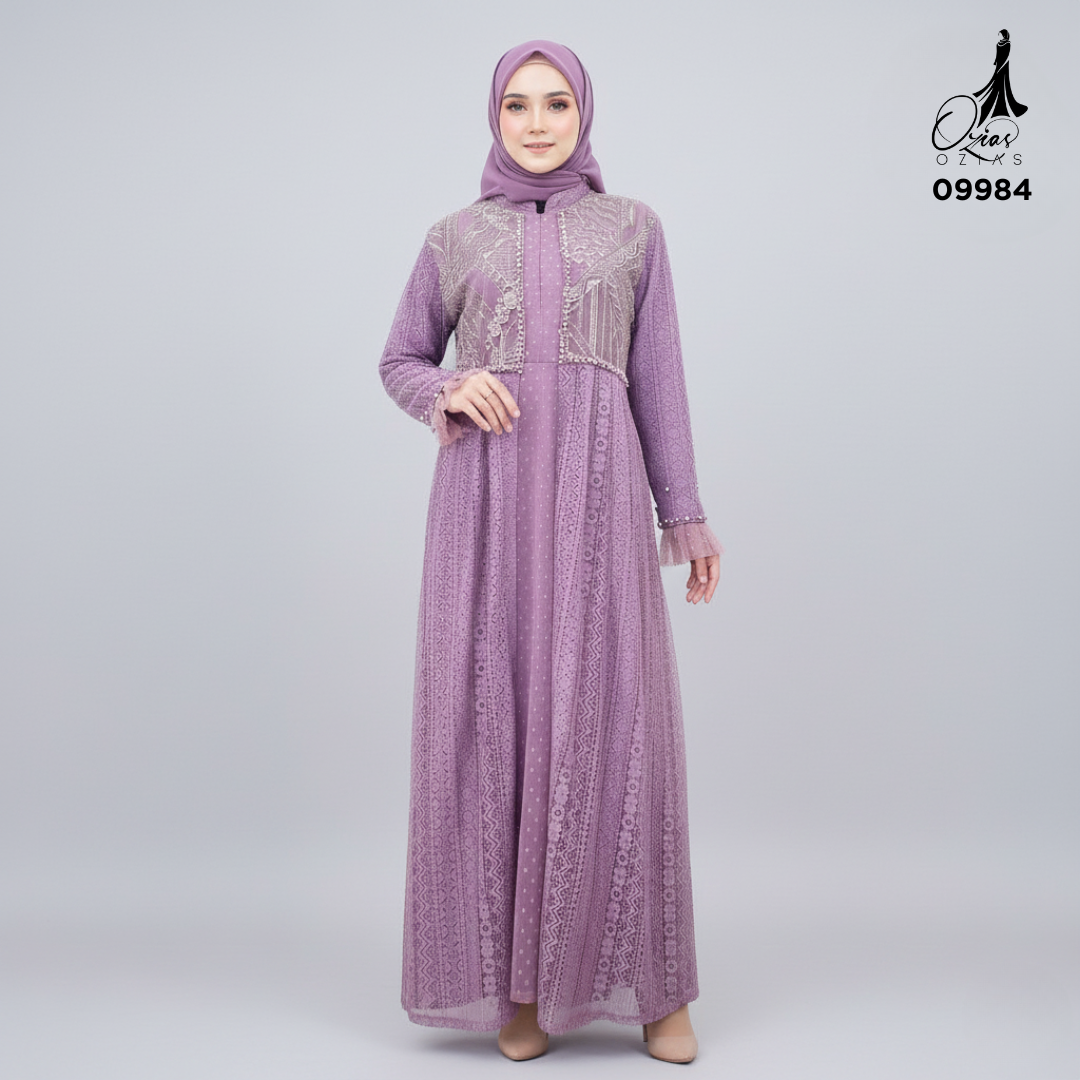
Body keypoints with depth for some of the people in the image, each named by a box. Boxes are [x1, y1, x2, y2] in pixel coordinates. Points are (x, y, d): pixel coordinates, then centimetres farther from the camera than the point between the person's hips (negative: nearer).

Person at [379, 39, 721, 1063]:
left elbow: (657, 376, 11)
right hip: (488, 491, 1)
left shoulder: (632, 227, 14)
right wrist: (447, 394, -6)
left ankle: (642, 975, 8)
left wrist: (685, 512, 5)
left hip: (597, 489, 0)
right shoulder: (455, 237, 14)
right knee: (493, 717, -3)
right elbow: (400, 364, 18)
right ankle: (516, 974, 10)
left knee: (615, 719, -6)